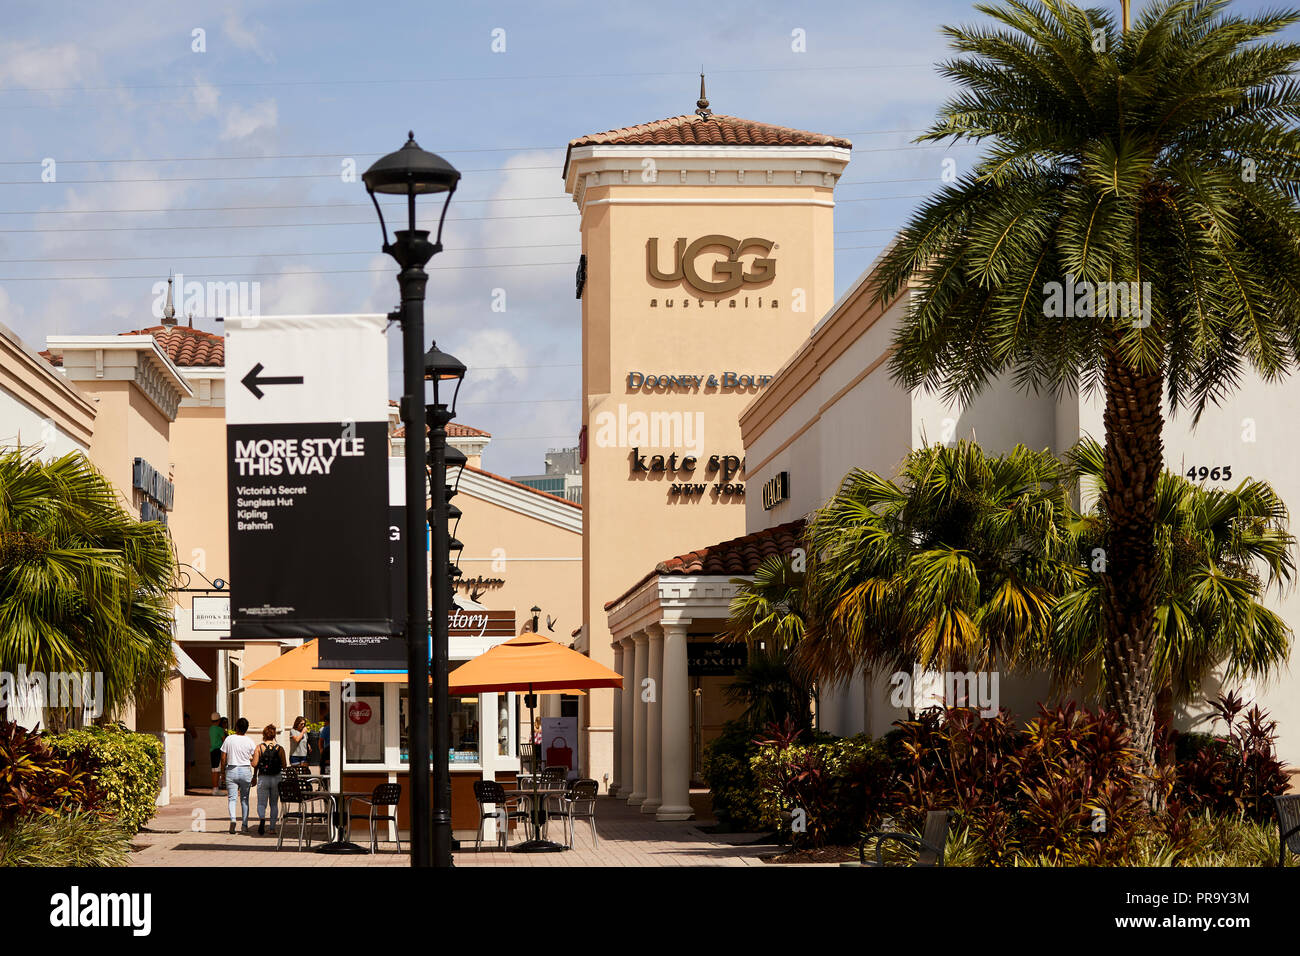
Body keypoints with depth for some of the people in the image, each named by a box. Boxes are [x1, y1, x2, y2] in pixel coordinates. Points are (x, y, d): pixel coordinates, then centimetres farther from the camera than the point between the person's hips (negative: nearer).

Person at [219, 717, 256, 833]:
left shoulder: (229, 739, -3)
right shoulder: (249, 742, -2)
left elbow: (223, 758, -1)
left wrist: (223, 771, 10)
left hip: (231, 770, -1)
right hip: (246, 771, 1)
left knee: (232, 798, -2)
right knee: (244, 799, 10)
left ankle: (233, 819, -26)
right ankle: (245, 825, 10)